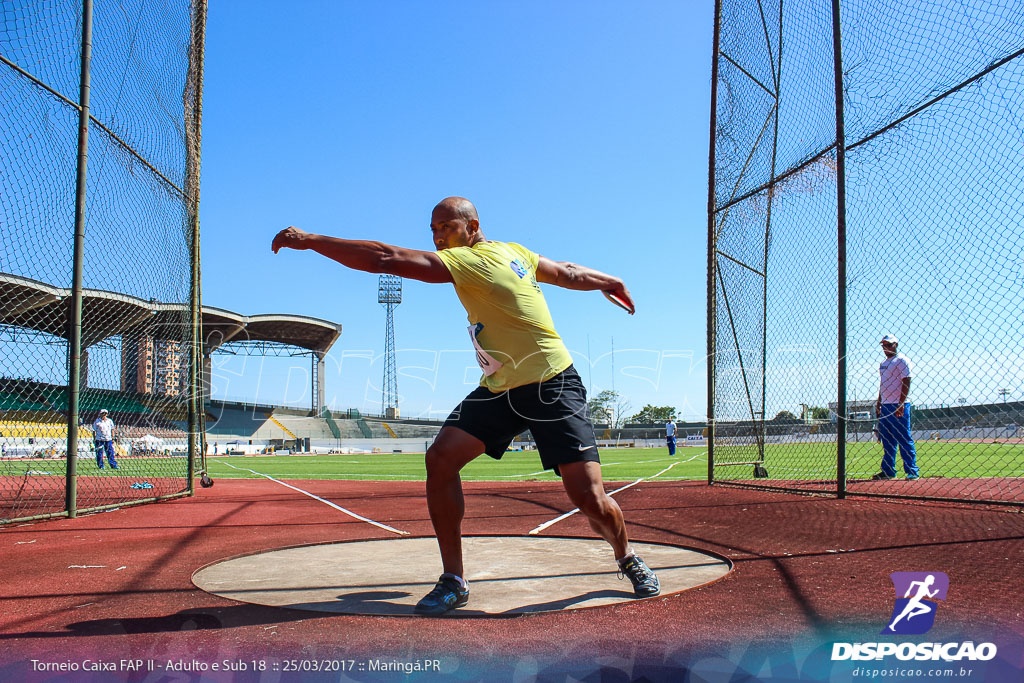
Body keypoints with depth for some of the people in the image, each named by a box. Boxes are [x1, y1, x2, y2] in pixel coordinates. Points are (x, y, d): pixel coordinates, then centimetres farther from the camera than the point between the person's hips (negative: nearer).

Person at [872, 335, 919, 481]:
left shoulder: (902, 360, -6)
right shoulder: (883, 364, 20)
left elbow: (906, 383, -13)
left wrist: (901, 404, -20)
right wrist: (878, 403, 18)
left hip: (898, 406, -8)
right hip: (885, 406, 8)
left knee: (904, 439, -8)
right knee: (887, 440, 9)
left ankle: (912, 471, -5)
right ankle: (888, 471, 13)